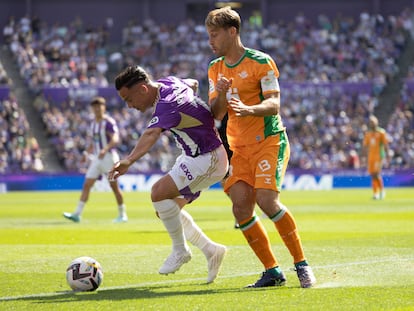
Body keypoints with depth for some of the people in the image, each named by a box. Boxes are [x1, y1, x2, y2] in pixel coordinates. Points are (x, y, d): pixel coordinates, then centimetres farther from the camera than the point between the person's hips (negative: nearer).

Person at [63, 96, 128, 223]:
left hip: (109, 157, -7)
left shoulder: (109, 122, -10)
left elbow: (115, 139, -23)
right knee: (87, 185, -3)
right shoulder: (93, 123, 14)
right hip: (96, 158, 7)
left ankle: (122, 215, 12)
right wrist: (87, 152, 12)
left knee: (114, 186, 0)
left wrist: (105, 149, -38)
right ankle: (77, 214, -8)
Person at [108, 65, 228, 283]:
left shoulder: (167, 105, -29)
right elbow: (193, 83, 23)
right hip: (193, 156, 11)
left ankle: (180, 250, -8)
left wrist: (129, 160, -64)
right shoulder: (167, 83, -1)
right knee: (166, 209, 8)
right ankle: (211, 250, 16)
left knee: (159, 193, -25)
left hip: (208, 159, -11)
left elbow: (151, 135, -49)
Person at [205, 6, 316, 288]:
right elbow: (215, 114, 8)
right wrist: (221, 96, -13)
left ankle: (301, 263, -7)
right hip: (239, 147, 6)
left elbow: (274, 104, -15)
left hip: (269, 140, -6)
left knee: (266, 199, -22)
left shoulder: (260, 62, -7)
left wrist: (249, 109, -35)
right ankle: (272, 271, -1)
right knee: (240, 205, -10)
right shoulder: (215, 69, 12)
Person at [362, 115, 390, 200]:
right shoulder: (367, 134, 10)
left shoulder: (381, 132, -3)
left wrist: (387, 155, -7)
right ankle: (375, 193, 10)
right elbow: (365, 146, 14)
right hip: (371, 157, 5)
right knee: (372, 175, 3)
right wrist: (366, 157, 12)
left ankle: (382, 191, 3)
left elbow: (385, 145, -4)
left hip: (379, 156, -5)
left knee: (376, 174, -14)